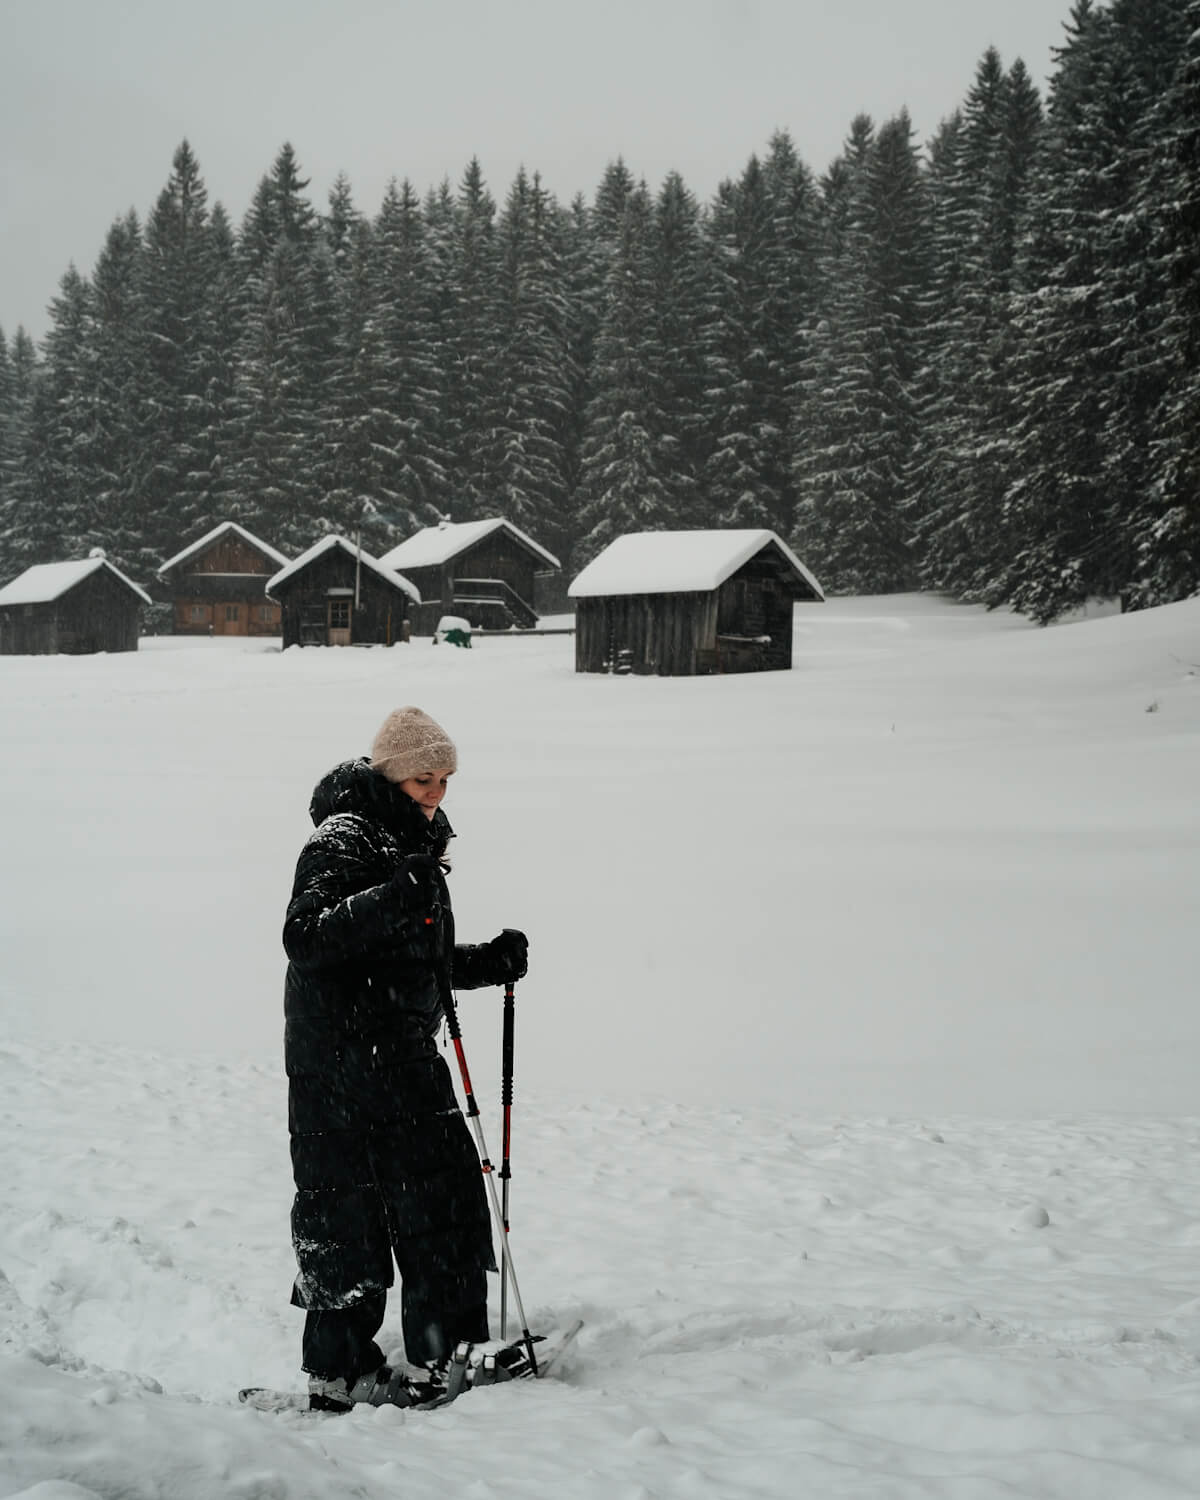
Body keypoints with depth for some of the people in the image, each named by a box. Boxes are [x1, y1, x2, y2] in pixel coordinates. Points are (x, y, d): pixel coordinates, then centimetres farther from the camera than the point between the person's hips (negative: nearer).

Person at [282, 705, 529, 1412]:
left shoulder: (416, 844, 16)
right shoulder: (341, 842, -13)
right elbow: (305, 938, -27)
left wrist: (489, 961, 8)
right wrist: (394, 896, -36)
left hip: (407, 1057, 9)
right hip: (343, 1067, -9)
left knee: (449, 1194, 10)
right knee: (346, 1214, -2)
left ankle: (449, 1357, 20)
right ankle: (338, 1374, 9)